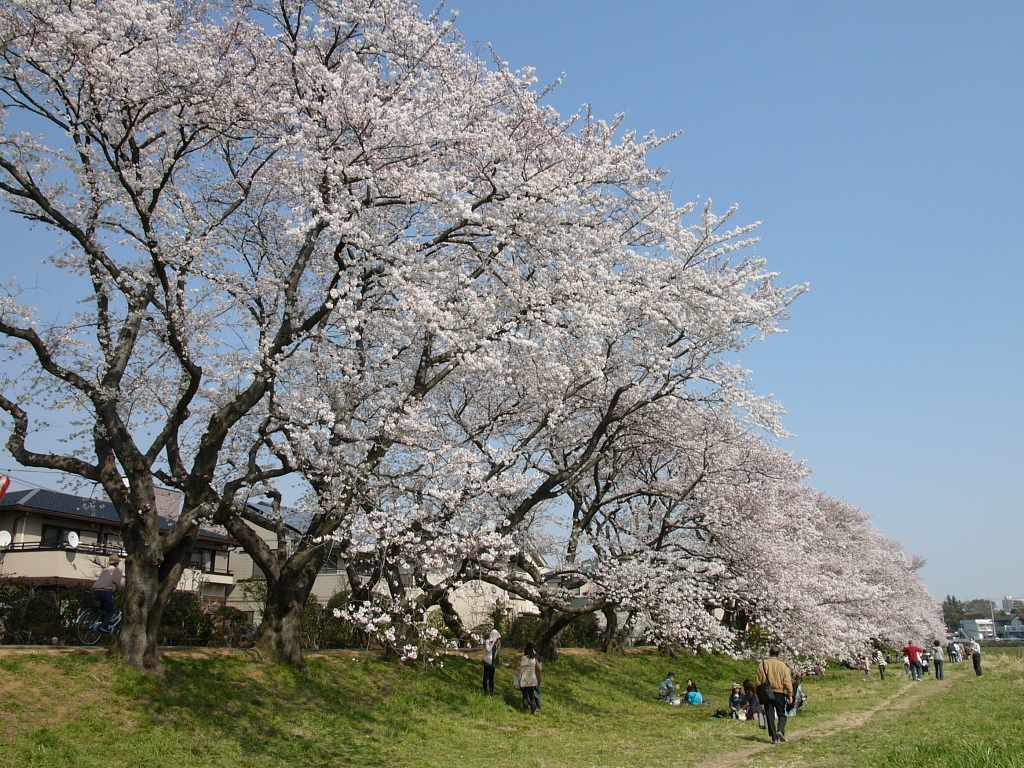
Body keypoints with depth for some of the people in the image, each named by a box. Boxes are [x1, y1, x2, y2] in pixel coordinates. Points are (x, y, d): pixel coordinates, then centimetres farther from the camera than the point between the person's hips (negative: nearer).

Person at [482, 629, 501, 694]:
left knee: (491, 677, 11)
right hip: (487, 662, -7)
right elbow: (488, 649, -25)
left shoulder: (495, 642, 10)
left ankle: (491, 690, 17)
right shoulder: (487, 641, -10)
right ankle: (485, 690, 1)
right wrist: (493, 642, -21)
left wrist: (499, 644, 3)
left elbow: (497, 651, 15)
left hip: (493, 662, 7)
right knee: (486, 676, -3)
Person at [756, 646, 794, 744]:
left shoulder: (762, 664, 2)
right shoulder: (782, 665, -3)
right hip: (779, 693, -1)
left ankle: (774, 737, 2)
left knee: (770, 716, 6)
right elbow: (787, 681, -4)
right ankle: (780, 730, -13)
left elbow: (759, 681, 3)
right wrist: (790, 695, 0)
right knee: (782, 714, 12)